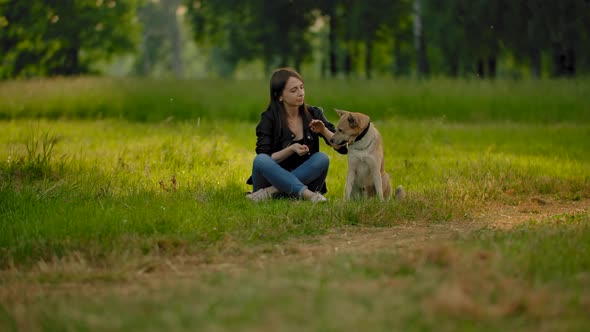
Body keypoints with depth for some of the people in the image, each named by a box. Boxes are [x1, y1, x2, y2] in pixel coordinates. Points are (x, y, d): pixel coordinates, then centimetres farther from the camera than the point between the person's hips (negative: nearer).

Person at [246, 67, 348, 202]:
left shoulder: (314, 114, 1)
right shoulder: (269, 119, -7)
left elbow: (343, 148, -1)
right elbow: (265, 161, -11)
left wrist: (324, 131, -18)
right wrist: (291, 149, -24)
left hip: (304, 178, 2)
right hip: (273, 178, -2)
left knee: (322, 158, -26)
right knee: (260, 160, -32)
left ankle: (273, 191, -29)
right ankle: (306, 194, -37)